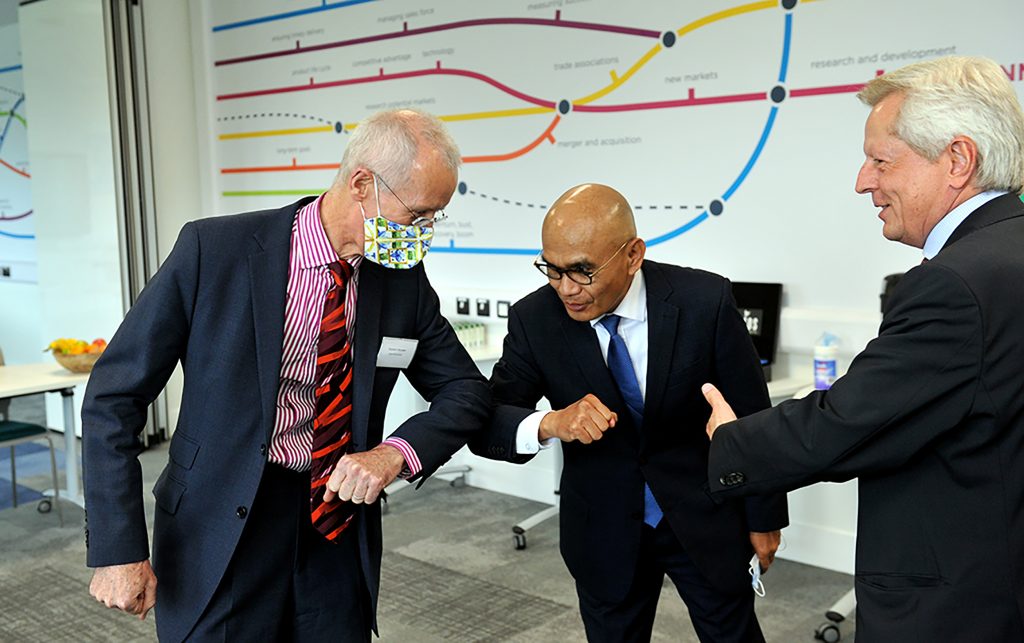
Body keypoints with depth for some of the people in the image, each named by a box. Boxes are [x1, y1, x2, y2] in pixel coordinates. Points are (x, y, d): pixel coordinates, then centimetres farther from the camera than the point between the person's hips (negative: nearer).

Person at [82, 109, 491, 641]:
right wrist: (118, 548, -12)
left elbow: (467, 391, 5)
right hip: (220, 533, -3)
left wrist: (395, 453, -15)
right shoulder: (214, 249, -14)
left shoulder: (404, 278, -3)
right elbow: (113, 397, -9)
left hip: (339, 533, 4)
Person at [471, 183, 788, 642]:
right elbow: (486, 426, -15)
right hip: (603, 532, 1)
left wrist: (765, 517, 1)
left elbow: (751, 415, -8)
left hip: (705, 518, -1)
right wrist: (549, 424, -36)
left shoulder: (705, 300, -19)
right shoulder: (534, 319, -15)